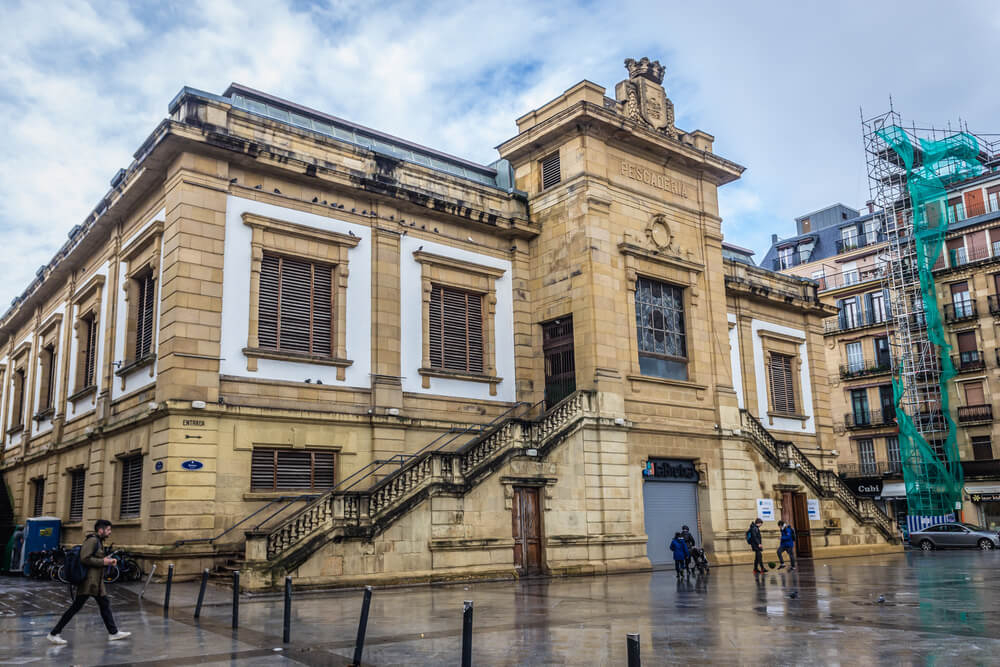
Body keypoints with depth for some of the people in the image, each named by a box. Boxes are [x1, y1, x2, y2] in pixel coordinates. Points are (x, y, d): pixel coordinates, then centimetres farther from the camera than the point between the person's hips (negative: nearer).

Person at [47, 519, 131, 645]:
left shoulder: (98, 541, 17)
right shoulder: (92, 540, -14)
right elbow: (84, 558, -24)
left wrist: (107, 561, 10)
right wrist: (102, 562, -17)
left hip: (96, 582, 10)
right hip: (88, 581, -10)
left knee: (105, 604, 12)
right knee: (76, 607, -5)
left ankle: (113, 633, 18)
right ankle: (54, 634, 4)